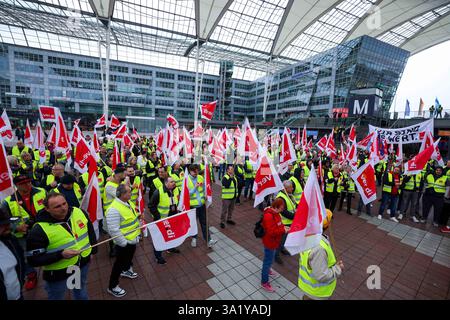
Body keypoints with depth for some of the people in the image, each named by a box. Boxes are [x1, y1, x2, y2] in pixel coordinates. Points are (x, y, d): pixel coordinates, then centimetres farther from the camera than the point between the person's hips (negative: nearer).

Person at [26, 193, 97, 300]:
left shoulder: (79, 212, -14)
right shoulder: (39, 230, -25)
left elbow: (90, 230, 4)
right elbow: (34, 259, -19)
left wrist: (93, 249, 5)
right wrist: (61, 255, -32)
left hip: (83, 264, 4)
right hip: (59, 273, -3)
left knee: (81, 292, 30)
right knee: (56, 297, 25)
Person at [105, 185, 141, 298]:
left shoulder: (128, 202, -2)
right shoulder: (114, 209, -31)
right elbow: (114, 230, -30)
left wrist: (138, 232, 15)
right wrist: (124, 242, -22)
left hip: (133, 239, 8)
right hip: (124, 243, -8)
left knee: (129, 257, 30)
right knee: (119, 263, 11)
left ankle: (126, 271, 57)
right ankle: (112, 287, 32)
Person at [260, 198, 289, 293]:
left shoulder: (274, 213, -1)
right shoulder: (268, 216, -33)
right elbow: (272, 232, -33)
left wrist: (283, 227, -4)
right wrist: (283, 230, -28)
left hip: (273, 241, 10)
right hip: (270, 243, -9)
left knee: (270, 259, 31)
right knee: (268, 261, 6)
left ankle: (267, 270, 56)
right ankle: (264, 282, 24)